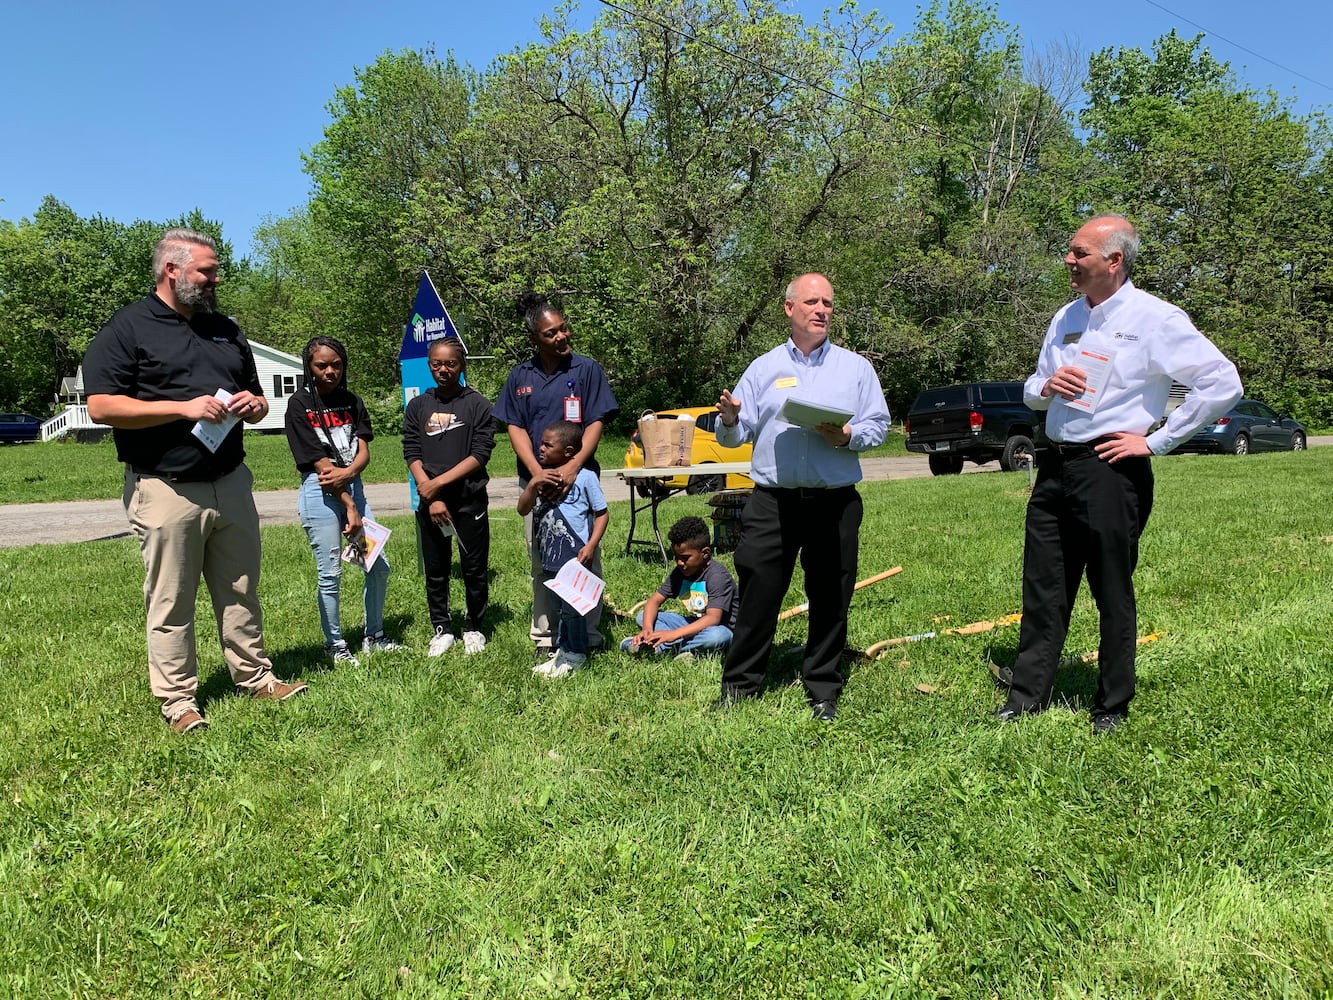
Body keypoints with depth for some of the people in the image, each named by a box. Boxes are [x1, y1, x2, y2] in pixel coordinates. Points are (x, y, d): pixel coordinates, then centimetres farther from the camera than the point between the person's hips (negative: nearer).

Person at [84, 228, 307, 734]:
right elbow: (101, 406, -13)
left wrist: (255, 404, 0)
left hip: (231, 484, 6)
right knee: (171, 604, 3)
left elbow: (256, 396, 24)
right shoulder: (127, 328, -4)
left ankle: (255, 677, 25)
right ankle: (178, 700, 14)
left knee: (241, 591, 13)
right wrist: (184, 408, -19)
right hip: (166, 491, -6)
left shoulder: (225, 330, 16)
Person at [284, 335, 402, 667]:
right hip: (320, 493, -5)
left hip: (353, 487, 6)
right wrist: (349, 506, -13)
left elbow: (364, 452, 2)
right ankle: (335, 646, 15)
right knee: (330, 575, 0)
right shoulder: (299, 404, -5)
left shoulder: (351, 401, 10)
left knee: (379, 566, 6)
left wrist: (347, 472, -21)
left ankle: (373, 637, 23)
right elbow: (319, 462, -10)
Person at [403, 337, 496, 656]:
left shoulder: (478, 405, -2)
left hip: (470, 501, -2)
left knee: (475, 569, 5)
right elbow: (412, 454, 1)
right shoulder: (418, 407, 6)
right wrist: (431, 496, -11)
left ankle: (474, 628, 21)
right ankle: (442, 629, 24)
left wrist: (439, 482, -14)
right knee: (435, 570, 10)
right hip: (430, 503, 3)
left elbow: (480, 454, -9)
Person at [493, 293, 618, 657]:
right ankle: (545, 637, 19)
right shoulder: (520, 376, 8)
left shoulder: (586, 369, 0)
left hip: (578, 478, -3)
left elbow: (596, 423, -5)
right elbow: (515, 427, 5)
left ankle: (588, 637, 12)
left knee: (584, 557, 1)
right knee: (540, 562, 9)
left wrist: (573, 466, -20)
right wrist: (537, 471, -12)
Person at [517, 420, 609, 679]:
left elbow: (602, 513, -6)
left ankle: (576, 654, 14)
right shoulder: (542, 477, 6)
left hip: (575, 558, -6)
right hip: (549, 558, 6)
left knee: (571, 607, -2)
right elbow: (523, 510, 2)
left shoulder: (584, 477, -10)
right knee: (559, 607, 18)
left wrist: (591, 546, -15)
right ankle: (562, 650, 31)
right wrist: (532, 485, -15)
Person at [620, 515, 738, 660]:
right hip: (693, 625, 7)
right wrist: (647, 628, -24)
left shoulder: (717, 576, -22)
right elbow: (655, 600, -2)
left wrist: (674, 634, -40)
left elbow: (713, 618, -31)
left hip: (721, 629, -6)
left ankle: (661, 648, -27)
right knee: (644, 617, -4)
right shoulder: (680, 572, 0)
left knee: (717, 636, -42)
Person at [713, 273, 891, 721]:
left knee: (830, 597, 6)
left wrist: (847, 436, -14)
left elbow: (878, 426, 5)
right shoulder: (763, 368, 11)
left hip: (835, 501, 0)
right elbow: (734, 436, 7)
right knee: (758, 593, 1)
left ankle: (823, 691, 19)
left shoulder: (855, 368, 11)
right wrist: (729, 420, -16)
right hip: (772, 499, 0)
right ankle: (738, 684, 14)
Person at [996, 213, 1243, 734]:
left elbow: (1223, 383, -11)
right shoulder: (1066, 317, 14)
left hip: (1111, 471, -6)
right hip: (1055, 466, 6)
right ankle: (1026, 698, 16)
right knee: (1043, 590, 8)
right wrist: (1045, 386, -2)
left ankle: (1111, 708, 20)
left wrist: (1156, 440, -12)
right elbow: (1031, 390, 22)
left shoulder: (1155, 319, -8)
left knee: (1113, 594, 6)